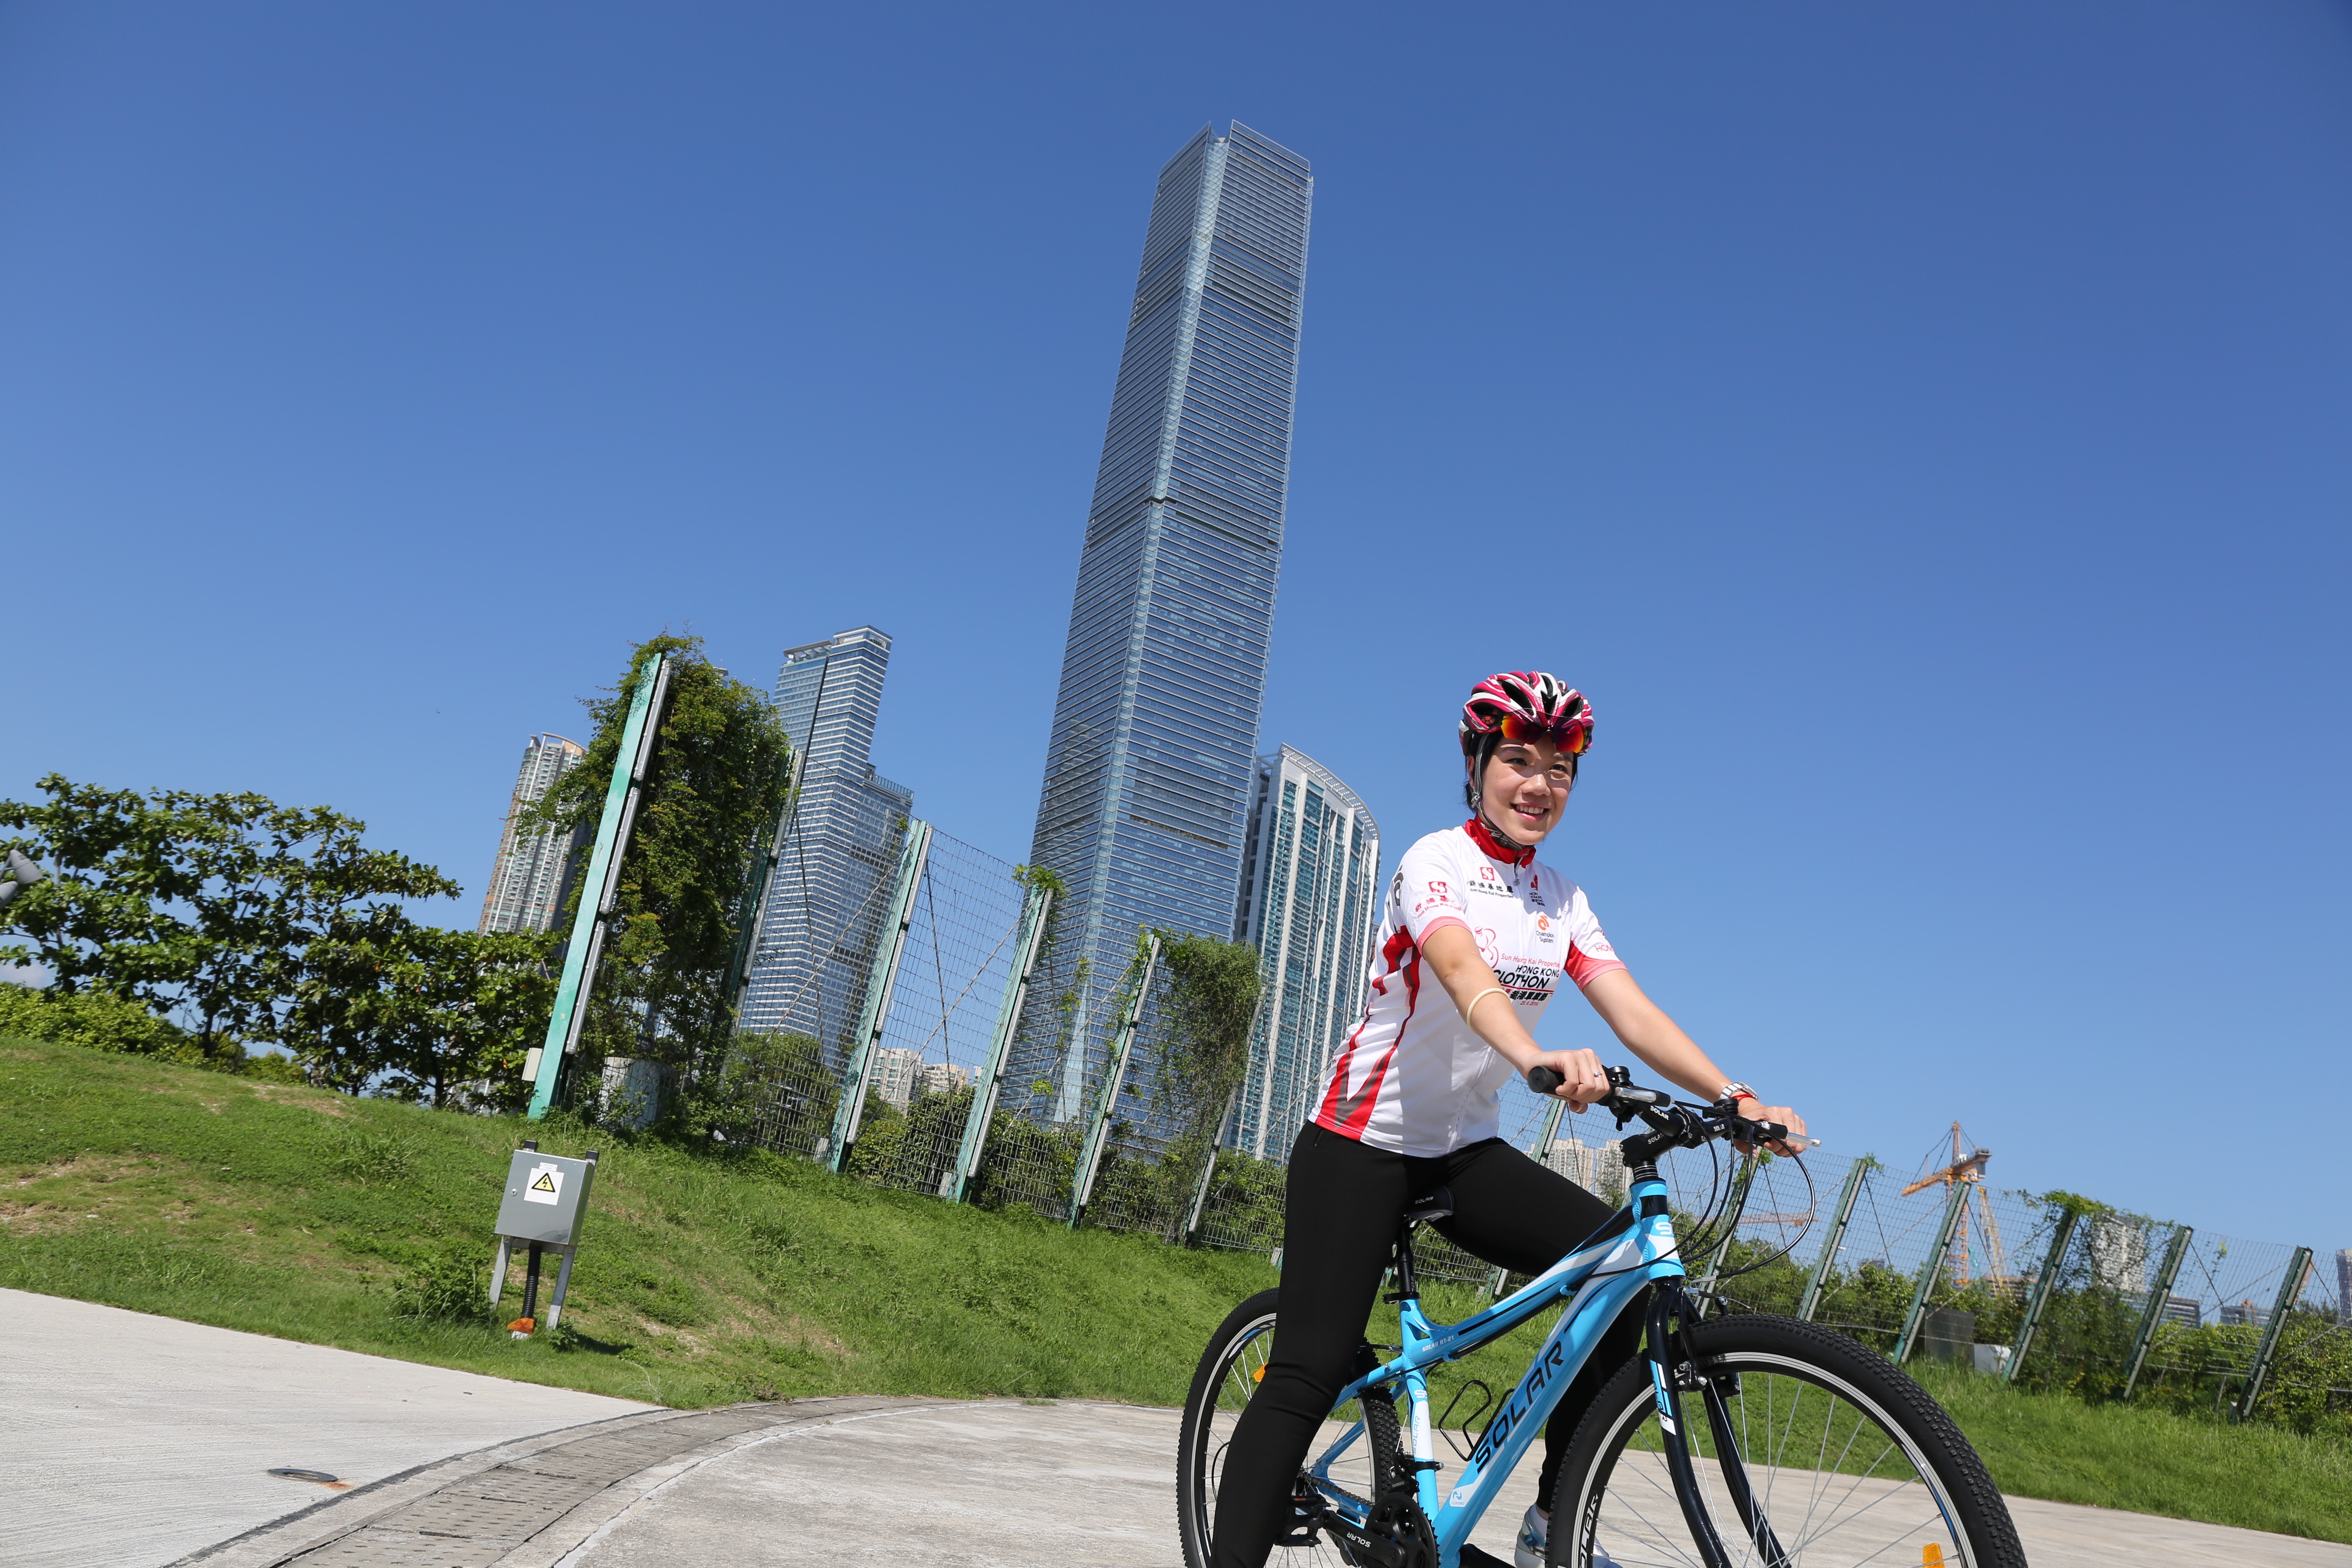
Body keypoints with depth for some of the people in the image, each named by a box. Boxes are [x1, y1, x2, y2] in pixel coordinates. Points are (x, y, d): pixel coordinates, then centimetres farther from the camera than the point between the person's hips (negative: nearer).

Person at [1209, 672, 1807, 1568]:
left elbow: (1632, 1012, -5)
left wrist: (1733, 1098, -20)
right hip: (1363, 1141, -5)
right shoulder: (1435, 860, -12)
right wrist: (1535, 1060, -52)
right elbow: (1465, 972, -33)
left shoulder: (1560, 899, 7)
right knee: (1311, 1374, -13)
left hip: (1465, 1149, 6)